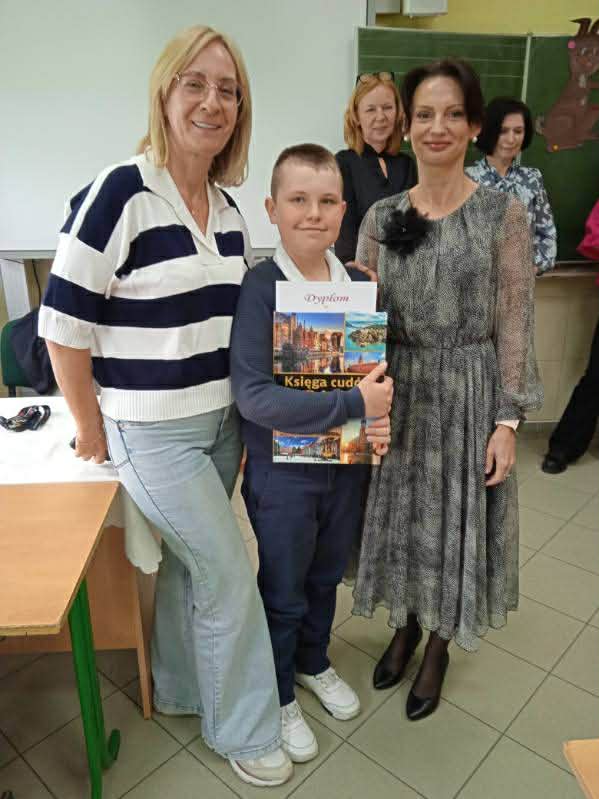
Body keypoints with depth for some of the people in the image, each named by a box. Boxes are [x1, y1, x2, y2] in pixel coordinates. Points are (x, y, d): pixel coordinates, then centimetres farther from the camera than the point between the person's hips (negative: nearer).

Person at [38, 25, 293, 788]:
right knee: (231, 578, 2)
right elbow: (63, 325, -14)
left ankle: (176, 688, 46)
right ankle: (244, 731, 29)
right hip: (153, 435, -6)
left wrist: (244, 409, 13)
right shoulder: (120, 193, -16)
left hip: (221, 424, 7)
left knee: (190, 560, 20)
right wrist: (91, 430, -7)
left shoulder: (227, 208, 6)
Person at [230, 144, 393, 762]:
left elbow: (379, 366, 8)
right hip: (283, 472, -5)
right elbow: (253, 395, -28)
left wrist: (381, 418, -13)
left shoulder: (359, 283, -3)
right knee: (283, 592, 15)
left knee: (326, 577, 25)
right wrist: (354, 403, -27)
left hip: (347, 462, 5)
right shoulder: (261, 286, -19)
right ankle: (278, 695, 42)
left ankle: (313, 663, 53)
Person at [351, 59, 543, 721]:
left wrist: (508, 420, -10)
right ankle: (405, 628, 43)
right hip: (396, 394, 3)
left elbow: (514, 324, -6)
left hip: (469, 395, -2)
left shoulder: (503, 214, -5)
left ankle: (439, 648, 38)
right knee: (401, 516, 16)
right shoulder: (382, 217, 2)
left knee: (456, 522, 11)